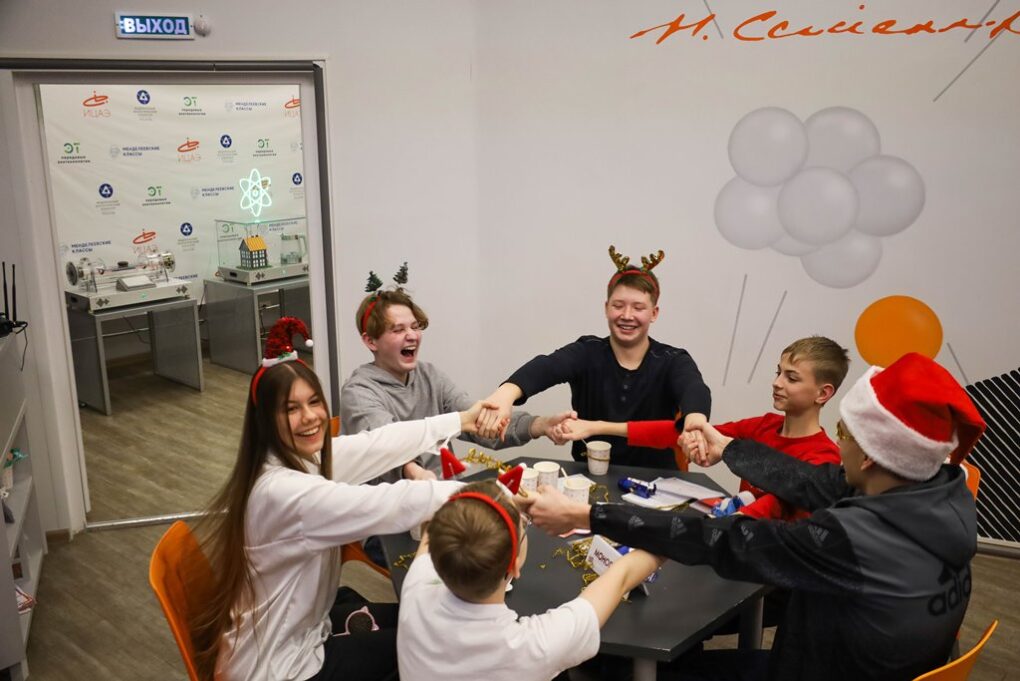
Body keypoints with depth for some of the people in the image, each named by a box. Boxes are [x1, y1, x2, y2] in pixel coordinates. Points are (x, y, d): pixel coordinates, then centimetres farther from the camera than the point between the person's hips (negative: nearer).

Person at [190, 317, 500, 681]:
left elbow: (382, 443, 2)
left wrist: (462, 420, 6)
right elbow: (390, 505, -34)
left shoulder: (305, 455, -6)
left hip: (299, 624, 8)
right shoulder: (282, 491, -33)